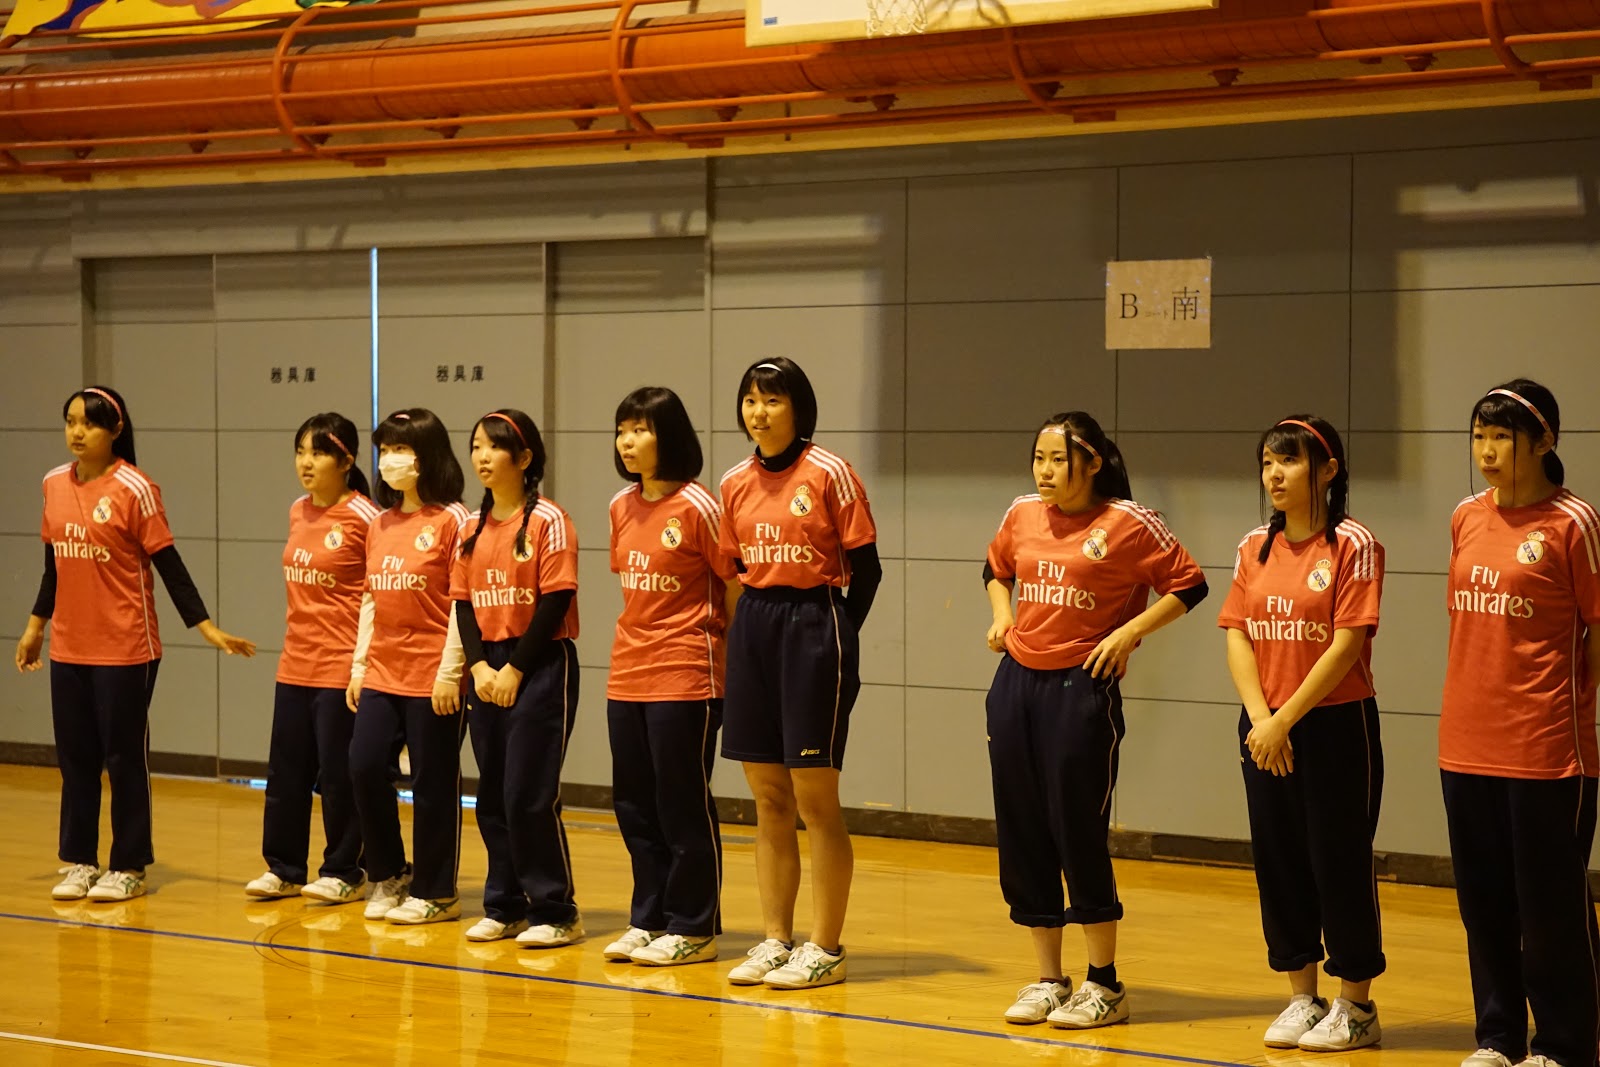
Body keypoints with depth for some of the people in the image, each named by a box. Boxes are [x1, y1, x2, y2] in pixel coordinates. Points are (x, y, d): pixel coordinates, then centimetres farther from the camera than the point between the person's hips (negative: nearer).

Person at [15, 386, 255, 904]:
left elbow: (169, 566, -9)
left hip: (125, 650, -5)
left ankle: (128, 867, 13)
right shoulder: (55, 485, 6)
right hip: (68, 648, 5)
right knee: (75, 759, 9)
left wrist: (209, 630, -11)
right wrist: (36, 624, 20)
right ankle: (79, 862, 19)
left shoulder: (134, 489, -11)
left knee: (124, 759, 3)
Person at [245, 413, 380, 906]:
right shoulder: (298, 512, 9)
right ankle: (283, 868, 19)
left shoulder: (364, 518, -12)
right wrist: (301, 636, 16)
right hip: (295, 663, 7)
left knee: (337, 774, 1)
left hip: (342, 666, -7)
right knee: (286, 770, 10)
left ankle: (343, 873, 13)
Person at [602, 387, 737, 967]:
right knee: (635, 805, 10)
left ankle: (693, 930, 8)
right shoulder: (622, 507, 9)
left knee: (683, 806, 0)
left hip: (685, 679, -7)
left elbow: (736, 584, -8)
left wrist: (731, 658, -4)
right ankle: (648, 920, 19)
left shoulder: (696, 506, -11)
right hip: (627, 676, 7)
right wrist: (635, 644, 13)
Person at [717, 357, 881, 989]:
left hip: (813, 624, -6)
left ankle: (826, 949, 5)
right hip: (753, 627, 6)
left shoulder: (828, 474, -8)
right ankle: (776, 940, 17)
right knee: (768, 801, 10)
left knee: (815, 801, -2)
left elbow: (865, 567, -6)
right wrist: (753, 624, 6)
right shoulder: (735, 484, 9)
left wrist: (837, 635, -6)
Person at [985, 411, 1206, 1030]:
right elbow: (996, 570, 27)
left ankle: (1105, 986, 9)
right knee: (1019, 835, 7)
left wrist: (1129, 633, -11)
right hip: (1016, 682, 6)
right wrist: (1001, 615, 9)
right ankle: (1048, 980, 18)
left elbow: (1188, 585, -4)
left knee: (1079, 833, -3)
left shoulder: (1128, 523, -8)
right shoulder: (1023, 515, 8)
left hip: (1081, 688, -6)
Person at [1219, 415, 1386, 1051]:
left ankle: (1356, 1007, 11)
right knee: (1277, 862, 9)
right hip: (1265, 731, 6)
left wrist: (1287, 719, -16)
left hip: (1336, 726, -6)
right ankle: (1302, 998, 21)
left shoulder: (1353, 545, -10)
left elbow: (1347, 644, -15)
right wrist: (1259, 717, -10)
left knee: (1339, 864, 0)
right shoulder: (1255, 548, 8)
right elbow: (1237, 637, 4)